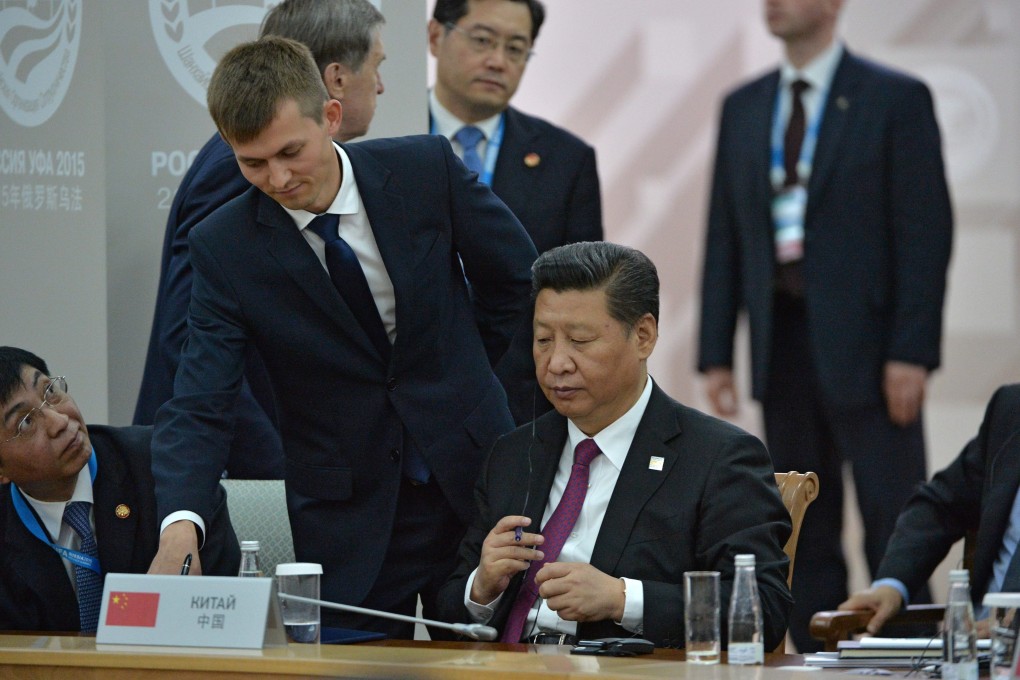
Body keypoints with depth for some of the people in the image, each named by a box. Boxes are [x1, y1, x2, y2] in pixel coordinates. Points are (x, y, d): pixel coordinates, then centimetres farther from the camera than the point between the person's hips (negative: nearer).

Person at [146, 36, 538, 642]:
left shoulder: (426, 168, -10)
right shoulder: (225, 248, -12)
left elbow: (514, 273, 8)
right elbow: (199, 407, -17)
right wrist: (180, 523, -34)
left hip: (473, 476, 1)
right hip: (347, 517, -1)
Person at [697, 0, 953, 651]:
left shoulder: (896, 100, -2)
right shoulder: (743, 108, 13)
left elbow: (926, 231, -6)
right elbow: (724, 237, 13)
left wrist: (912, 353, -13)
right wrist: (716, 353, 7)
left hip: (863, 348, -5)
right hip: (782, 346, 5)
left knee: (895, 530, -5)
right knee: (807, 541, 8)